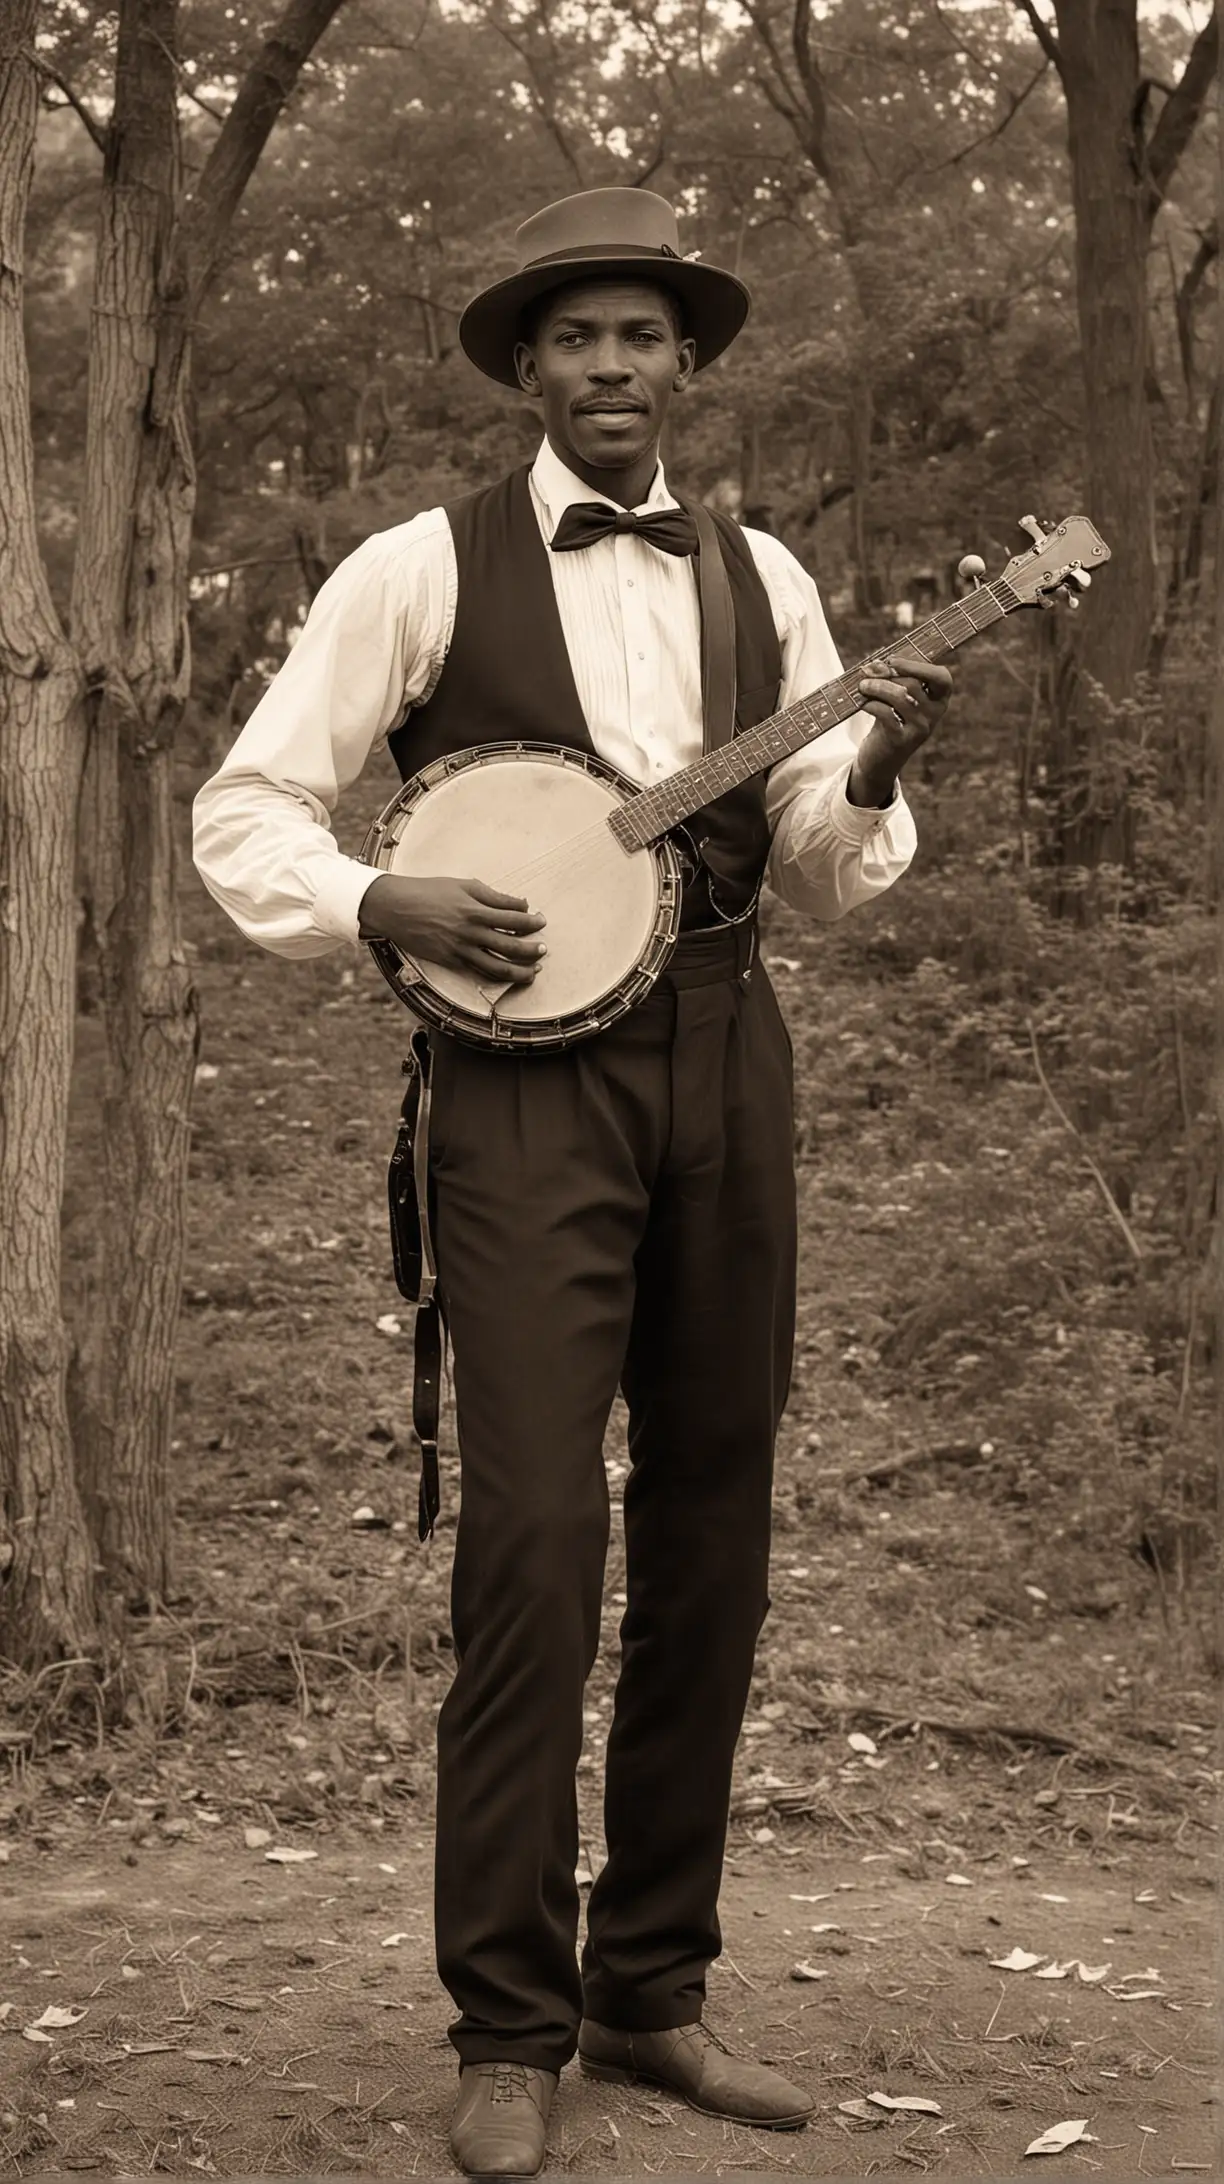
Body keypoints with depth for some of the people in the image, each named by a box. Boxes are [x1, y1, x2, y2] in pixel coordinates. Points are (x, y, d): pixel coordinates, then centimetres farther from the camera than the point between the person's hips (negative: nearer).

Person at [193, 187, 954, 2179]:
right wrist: (397, 908, -14)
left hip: (726, 1063, 5)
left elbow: (819, 876, 14)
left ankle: (653, 1992, 19)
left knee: (713, 1539, 7)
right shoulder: (422, 572, 3)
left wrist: (867, 780, -7)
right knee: (539, 1536, -12)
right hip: (527, 1068, -4)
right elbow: (243, 815, 3)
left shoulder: (762, 582, 14)